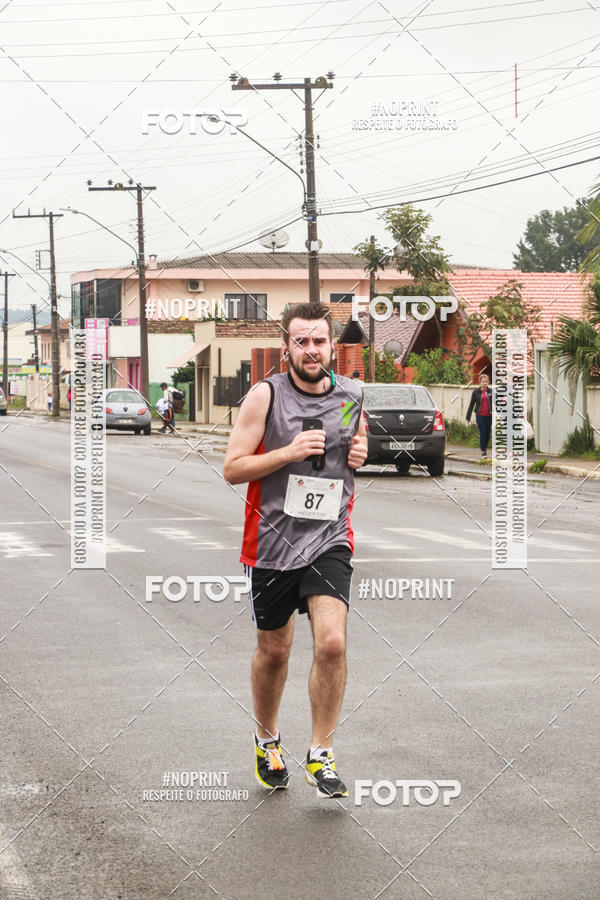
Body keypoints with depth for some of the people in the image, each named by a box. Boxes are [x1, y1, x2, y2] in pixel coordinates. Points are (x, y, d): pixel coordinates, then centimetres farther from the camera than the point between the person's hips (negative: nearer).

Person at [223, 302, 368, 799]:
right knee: (273, 651, 12)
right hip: (273, 539, -1)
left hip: (329, 539, 1)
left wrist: (363, 455, -1)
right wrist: (289, 451, -21)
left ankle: (320, 754, 0)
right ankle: (267, 739, 38)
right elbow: (233, 468, -8)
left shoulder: (352, 395, 4)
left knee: (332, 642, -16)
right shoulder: (266, 395, -7)